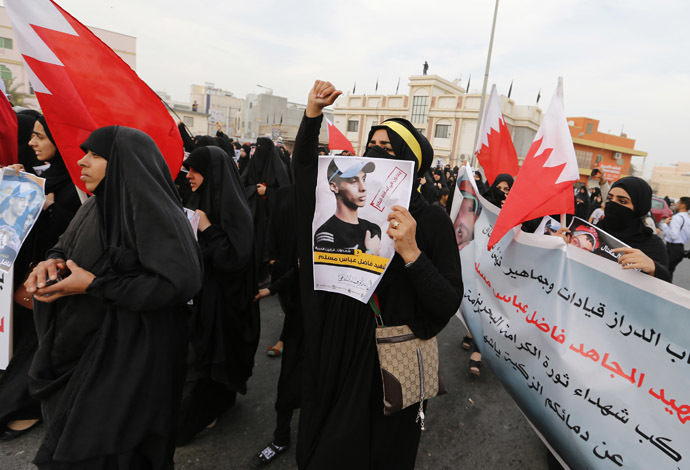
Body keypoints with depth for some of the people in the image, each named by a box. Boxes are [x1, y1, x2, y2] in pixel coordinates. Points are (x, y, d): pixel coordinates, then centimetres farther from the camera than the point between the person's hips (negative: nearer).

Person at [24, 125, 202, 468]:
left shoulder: (153, 212, -22)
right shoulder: (96, 205, 5)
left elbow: (179, 281, -28)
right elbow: (67, 245, 19)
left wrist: (94, 286, -24)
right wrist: (53, 260, -7)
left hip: (127, 354, -8)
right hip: (83, 344, 8)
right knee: (72, 434, 23)